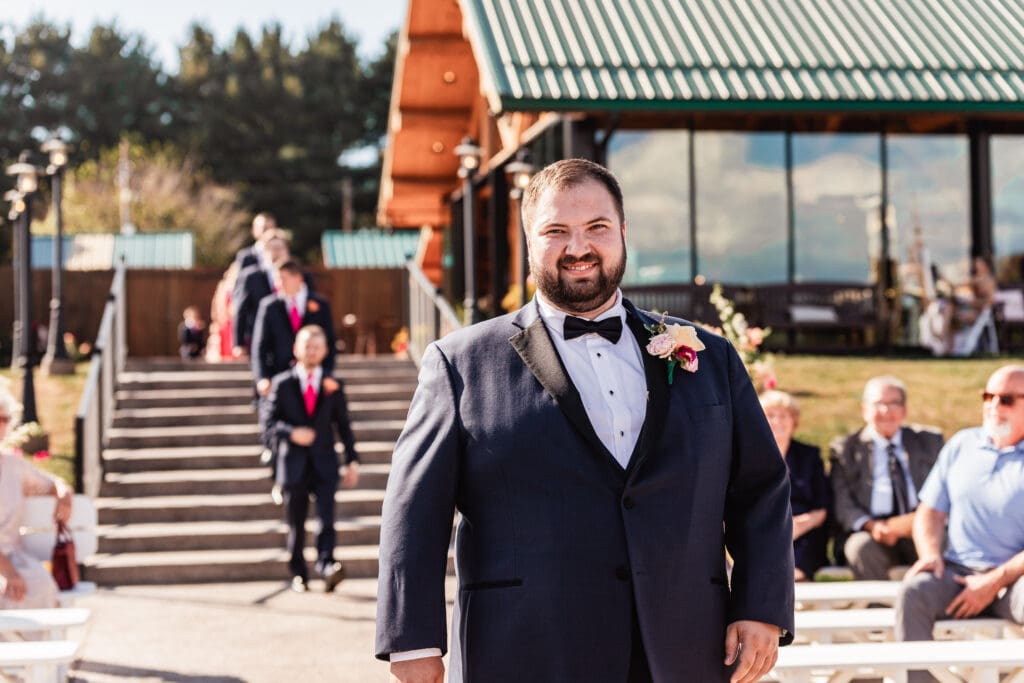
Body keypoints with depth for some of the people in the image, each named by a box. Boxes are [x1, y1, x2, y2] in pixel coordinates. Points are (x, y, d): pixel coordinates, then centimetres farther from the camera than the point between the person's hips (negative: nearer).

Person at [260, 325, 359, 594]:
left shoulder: (333, 386, 10)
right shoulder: (282, 384, 6)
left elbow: (343, 425, 12)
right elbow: (269, 421, 1)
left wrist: (352, 461, 7)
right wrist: (291, 433, -17)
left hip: (324, 464, 0)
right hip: (293, 465, 0)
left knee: (326, 518, -17)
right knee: (296, 525, 7)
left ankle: (326, 566, -26)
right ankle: (298, 574, 17)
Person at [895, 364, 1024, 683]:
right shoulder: (961, 444, 14)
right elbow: (931, 512, 16)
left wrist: (995, 582, -15)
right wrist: (930, 554, -4)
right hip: (956, 572, 3)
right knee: (912, 592, -28)